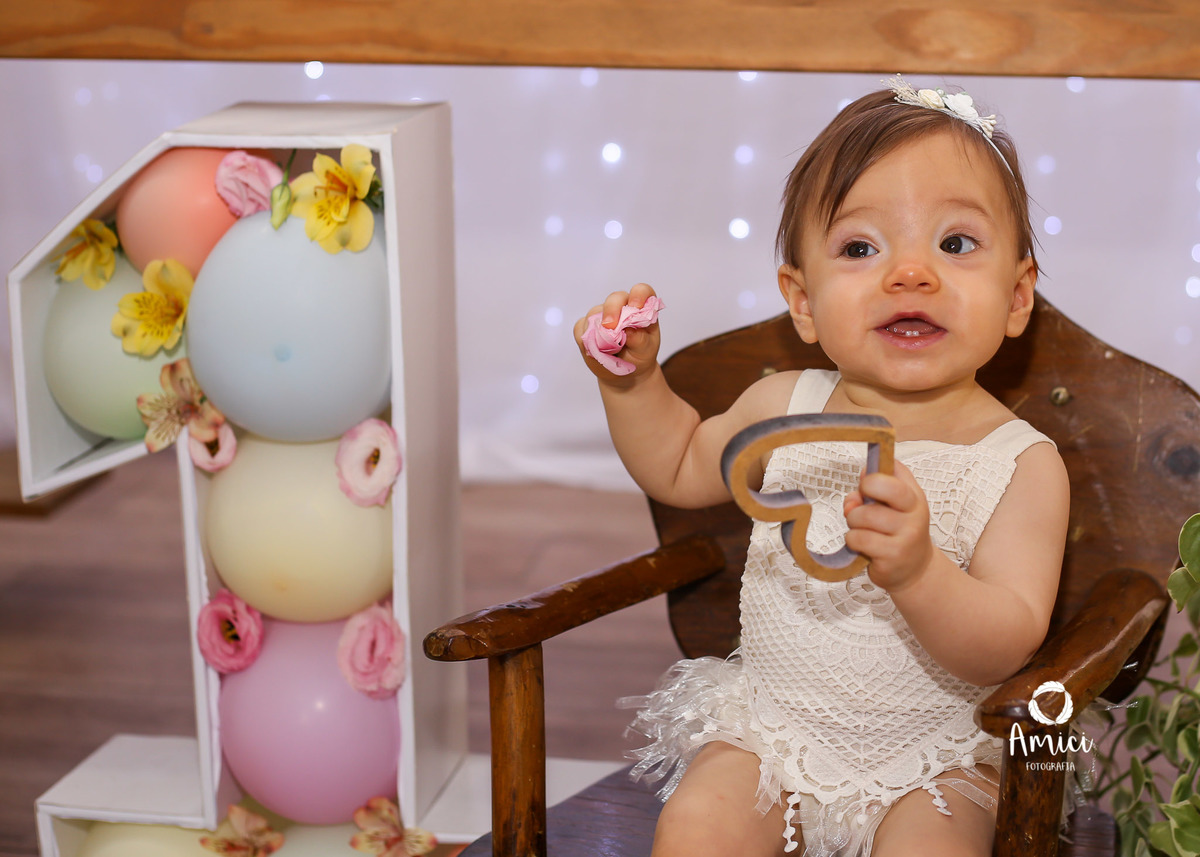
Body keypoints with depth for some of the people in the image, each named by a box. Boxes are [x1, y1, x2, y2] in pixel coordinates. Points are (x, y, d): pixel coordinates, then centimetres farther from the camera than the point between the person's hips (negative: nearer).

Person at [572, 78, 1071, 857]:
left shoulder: (1021, 463, -14)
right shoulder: (784, 408, -3)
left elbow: (1006, 646, -22)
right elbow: (681, 467, 18)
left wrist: (918, 572, -41)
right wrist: (633, 379, 1)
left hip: (929, 756, -2)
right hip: (771, 724, 3)